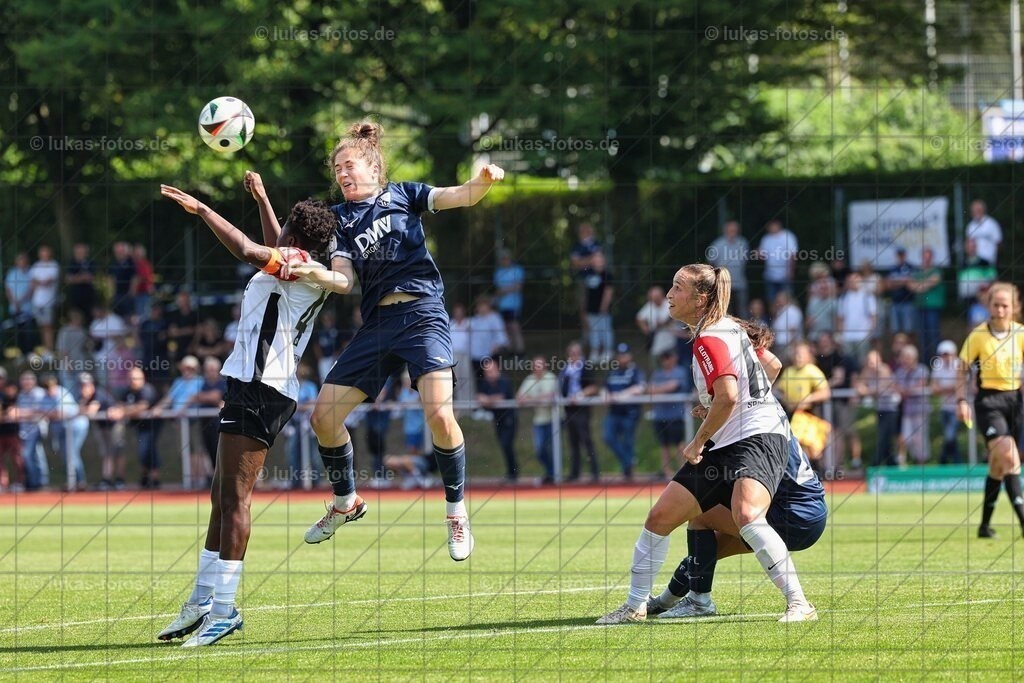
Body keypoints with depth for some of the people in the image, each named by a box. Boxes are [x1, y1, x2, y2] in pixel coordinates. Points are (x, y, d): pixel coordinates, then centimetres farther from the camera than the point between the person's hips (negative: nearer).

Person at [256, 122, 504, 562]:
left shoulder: (402, 195, 7)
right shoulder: (341, 220, 12)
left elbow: (461, 196, -4)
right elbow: (344, 280, 0)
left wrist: (484, 180, -26)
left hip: (422, 314, -5)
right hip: (376, 324, 5)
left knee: (439, 415, -21)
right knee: (324, 416, 1)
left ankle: (456, 511, -2)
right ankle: (345, 502, 24)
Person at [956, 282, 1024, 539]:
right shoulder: (978, 335, -6)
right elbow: (962, 370, 1)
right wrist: (961, 401, -8)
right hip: (988, 400, -3)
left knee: (999, 464, 8)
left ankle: (985, 524, 19)